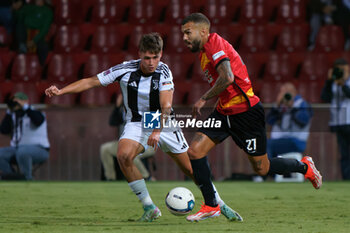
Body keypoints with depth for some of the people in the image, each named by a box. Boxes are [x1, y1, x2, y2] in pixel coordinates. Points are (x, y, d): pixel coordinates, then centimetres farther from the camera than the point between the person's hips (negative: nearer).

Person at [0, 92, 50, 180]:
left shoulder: (36, 114, -4)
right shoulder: (14, 117, 13)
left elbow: (38, 121, -29)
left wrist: (25, 106, -24)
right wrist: (9, 111, -2)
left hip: (38, 150, -6)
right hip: (17, 149, 6)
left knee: (22, 152, -39)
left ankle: (27, 179, -25)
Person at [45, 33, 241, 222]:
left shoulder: (164, 71, -17)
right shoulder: (125, 69, -14)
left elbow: (166, 106, -25)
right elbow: (91, 82, -7)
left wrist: (157, 131, -41)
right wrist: (61, 91, -15)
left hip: (163, 124, -1)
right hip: (137, 123, 1)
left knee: (191, 168, -1)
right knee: (124, 156, -28)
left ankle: (219, 204, 22)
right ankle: (149, 207, -17)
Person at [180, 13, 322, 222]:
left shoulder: (214, 43, -17)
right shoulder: (203, 50, 12)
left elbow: (227, 78, -30)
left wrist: (204, 99, -20)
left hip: (245, 111, -9)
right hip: (224, 112, 9)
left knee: (262, 169, 3)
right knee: (195, 151, -6)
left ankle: (305, 167, 28)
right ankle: (211, 206, 1)